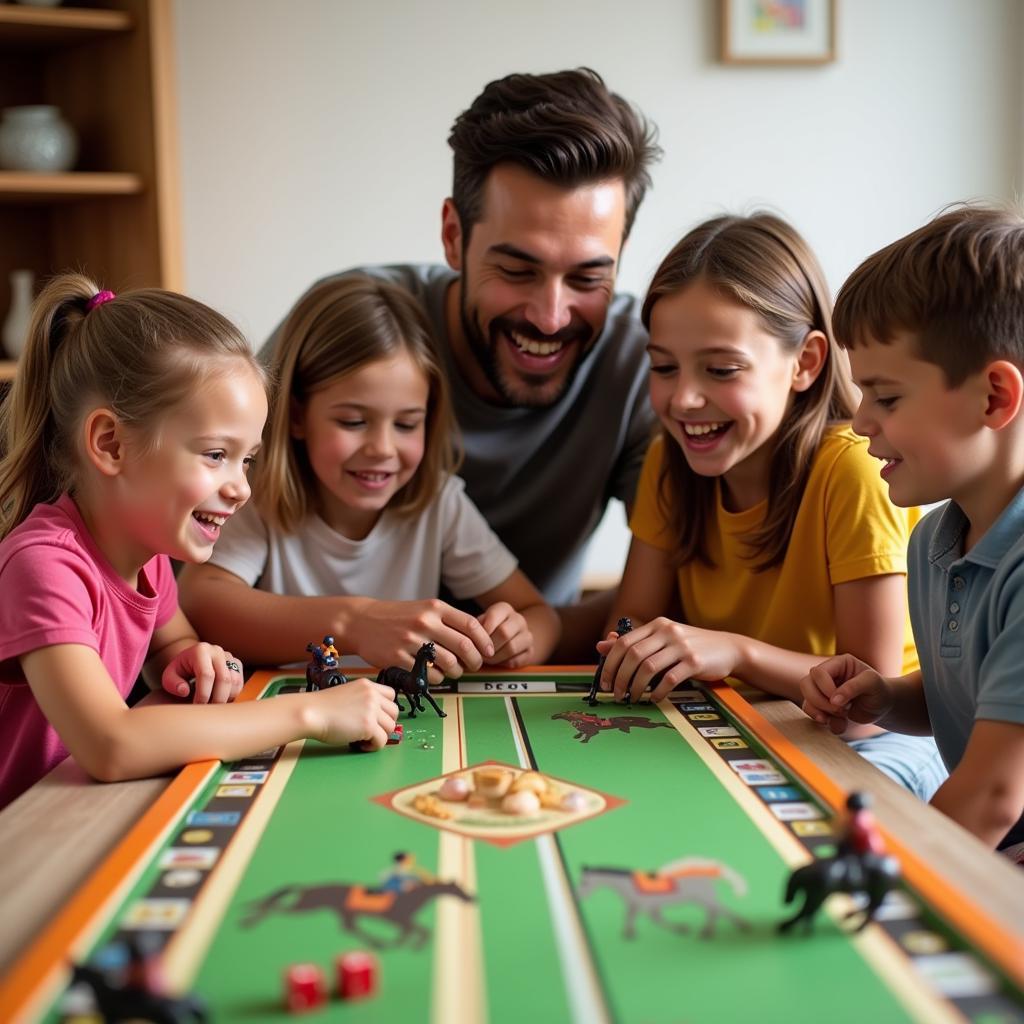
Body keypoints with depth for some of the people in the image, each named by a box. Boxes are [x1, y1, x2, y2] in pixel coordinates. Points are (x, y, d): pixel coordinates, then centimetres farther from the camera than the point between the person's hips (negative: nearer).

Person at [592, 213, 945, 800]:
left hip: (868, 738, -5)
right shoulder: (669, 463, -3)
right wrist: (631, 653, -26)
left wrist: (737, 652, -35)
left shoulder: (853, 469, -22)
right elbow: (635, 621, -3)